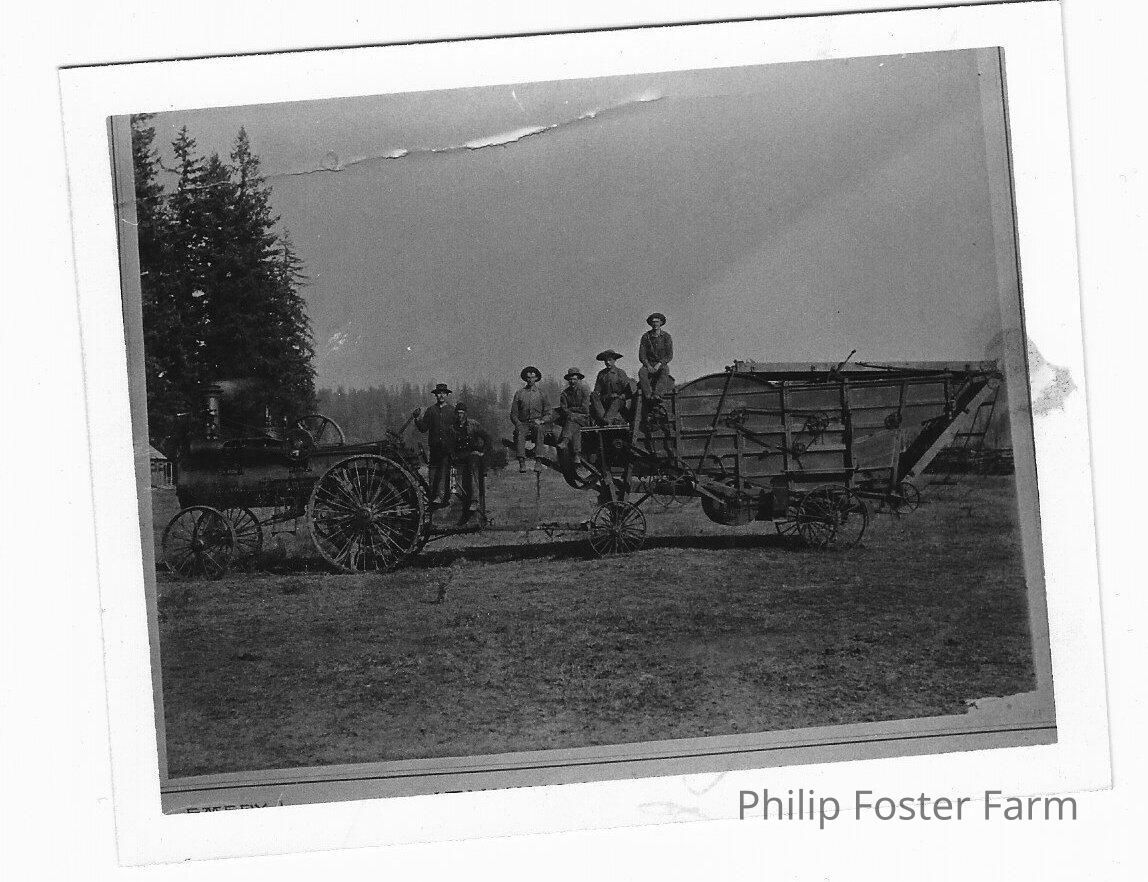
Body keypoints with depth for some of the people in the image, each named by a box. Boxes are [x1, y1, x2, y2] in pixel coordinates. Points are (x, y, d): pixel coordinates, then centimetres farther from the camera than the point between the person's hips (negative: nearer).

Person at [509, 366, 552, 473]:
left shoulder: (541, 394, 15)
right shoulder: (519, 394, 15)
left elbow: (548, 414, 13)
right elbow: (513, 414, 13)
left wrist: (541, 421, -7)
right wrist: (518, 423, -7)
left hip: (537, 423, 0)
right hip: (523, 423, 0)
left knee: (539, 429, -37)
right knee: (519, 432, -35)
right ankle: (521, 462, -45)